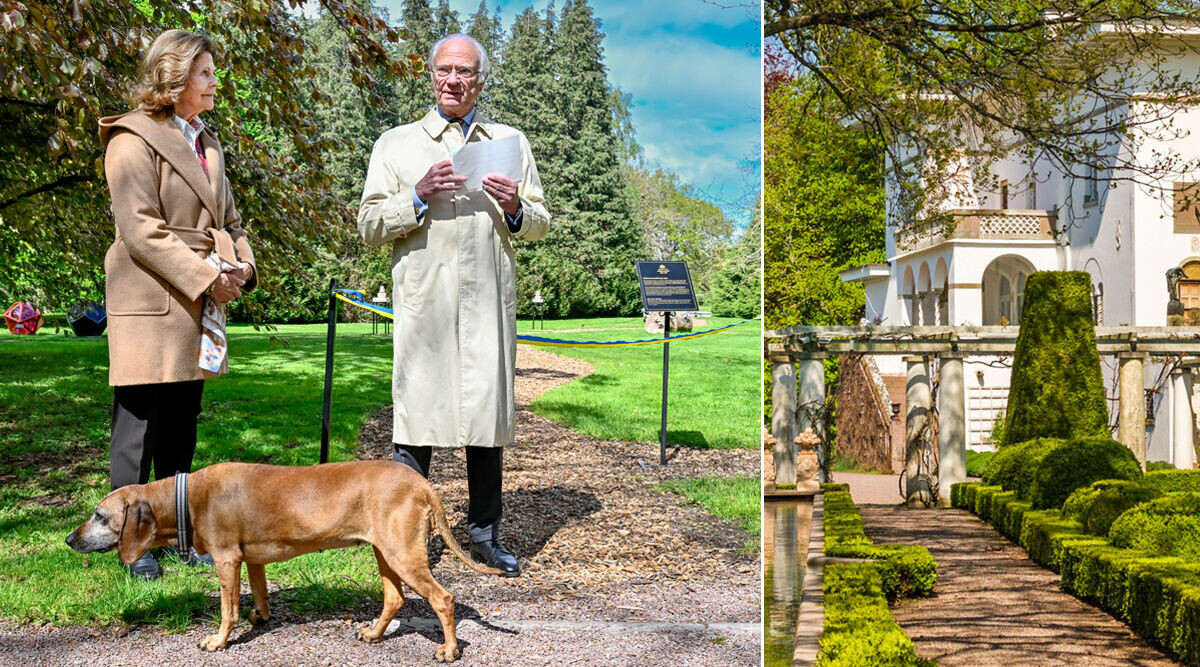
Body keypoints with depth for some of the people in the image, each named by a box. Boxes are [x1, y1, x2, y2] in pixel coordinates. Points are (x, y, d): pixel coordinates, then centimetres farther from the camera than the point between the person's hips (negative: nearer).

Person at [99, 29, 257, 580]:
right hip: (150, 305, -8)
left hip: (199, 306, 8)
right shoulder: (134, 139, -7)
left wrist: (242, 265, 3)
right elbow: (141, 230, -15)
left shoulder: (207, 143, 18)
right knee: (138, 425, -1)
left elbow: (227, 219, 23)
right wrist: (206, 278, -17)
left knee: (181, 426, 12)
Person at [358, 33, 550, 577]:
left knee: (489, 414, 5)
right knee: (416, 414, -4)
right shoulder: (396, 143, 12)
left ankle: (484, 533, 16)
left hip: (489, 302, 2)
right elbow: (370, 226, 6)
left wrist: (516, 209, -5)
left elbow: (540, 224, 18)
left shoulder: (511, 142, 18)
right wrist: (419, 196, -10)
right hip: (424, 302, -2)